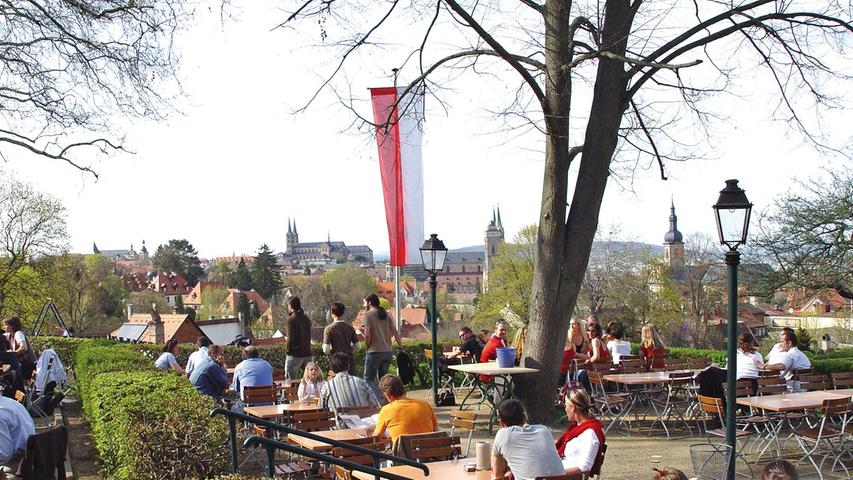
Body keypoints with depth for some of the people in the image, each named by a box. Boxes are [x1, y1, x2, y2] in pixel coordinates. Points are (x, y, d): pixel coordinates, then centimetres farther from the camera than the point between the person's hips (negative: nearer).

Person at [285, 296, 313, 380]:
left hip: (295, 355, -6)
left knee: (290, 382, -1)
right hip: (308, 353, 7)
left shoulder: (291, 320, -12)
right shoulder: (306, 318, 9)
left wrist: (288, 350, -2)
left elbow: (291, 339, -16)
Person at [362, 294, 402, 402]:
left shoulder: (368, 314, -6)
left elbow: (367, 335, -15)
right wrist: (401, 348, 10)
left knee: (369, 378, 1)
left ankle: (381, 400, -13)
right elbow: (395, 333, 7)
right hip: (388, 351, 6)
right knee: (383, 378, 16)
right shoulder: (386, 314, 12)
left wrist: (366, 348, -1)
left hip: (374, 352, -6)